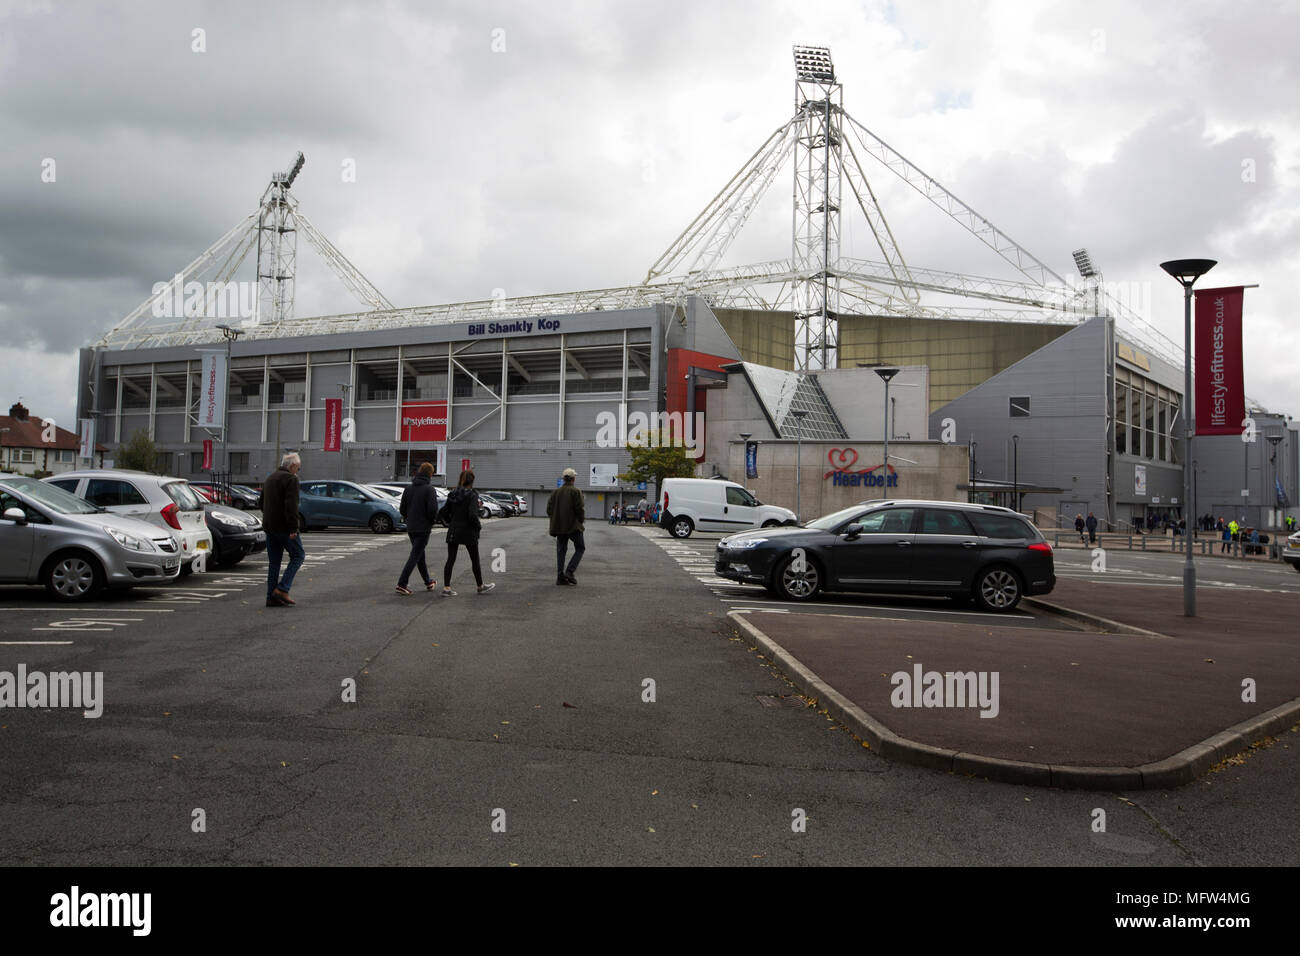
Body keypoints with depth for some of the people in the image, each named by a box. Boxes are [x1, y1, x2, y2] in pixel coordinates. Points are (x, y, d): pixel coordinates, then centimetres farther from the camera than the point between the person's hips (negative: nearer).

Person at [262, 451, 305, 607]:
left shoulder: (270, 478, 18)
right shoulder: (290, 479, -12)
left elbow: (262, 502, 26)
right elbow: (291, 506, -21)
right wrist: (293, 528, -21)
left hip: (269, 527, 9)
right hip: (284, 527, -9)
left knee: (274, 561, 11)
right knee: (298, 555, 3)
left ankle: (272, 597, 10)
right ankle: (282, 589, -8)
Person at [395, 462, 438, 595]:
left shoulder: (409, 488, 5)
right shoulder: (429, 489, -13)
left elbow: (402, 508, 6)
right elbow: (432, 509, -19)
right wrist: (432, 521, -1)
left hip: (411, 528, 7)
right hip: (423, 528, -6)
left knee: (420, 554, 18)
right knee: (415, 556, -4)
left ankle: (428, 582, 28)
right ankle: (402, 584, -10)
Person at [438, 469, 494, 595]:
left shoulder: (453, 495, 3)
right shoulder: (472, 495, -14)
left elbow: (443, 513, 4)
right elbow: (473, 515, -23)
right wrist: (479, 526, -7)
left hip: (453, 532, 4)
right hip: (468, 533, -4)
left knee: (450, 560, 5)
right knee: (475, 560, 11)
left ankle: (446, 588, -3)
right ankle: (480, 586, 24)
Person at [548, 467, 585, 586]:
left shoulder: (556, 491, 7)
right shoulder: (575, 491, -8)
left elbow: (549, 509, 5)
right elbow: (579, 509, -14)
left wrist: (555, 520, 16)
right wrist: (581, 520, 3)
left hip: (559, 526, 5)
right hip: (573, 526, -5)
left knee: (561, 550, 9)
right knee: (580, 548, 7)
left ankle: (560, 576, 3)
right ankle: (569, 571, -9)